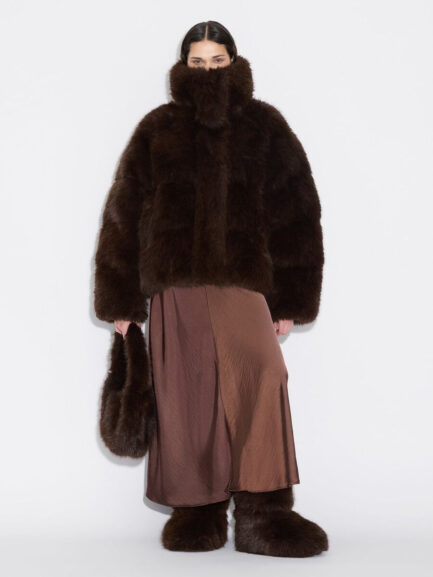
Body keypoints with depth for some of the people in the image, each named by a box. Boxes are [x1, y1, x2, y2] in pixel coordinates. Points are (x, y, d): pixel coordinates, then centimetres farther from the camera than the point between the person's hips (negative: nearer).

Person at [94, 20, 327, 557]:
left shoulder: (264, 126, 9)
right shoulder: (157, 129, 10)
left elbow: (296, 212, 9)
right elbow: (125, 213, 11)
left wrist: (290, 299, 4)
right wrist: (122, 302, 7)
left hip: (243, 279, -1)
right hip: (174, 284, 1)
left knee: (258, 374, -20)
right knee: (187, 398, 2)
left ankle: (260, 513, -14)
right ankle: (196, 511, 15)